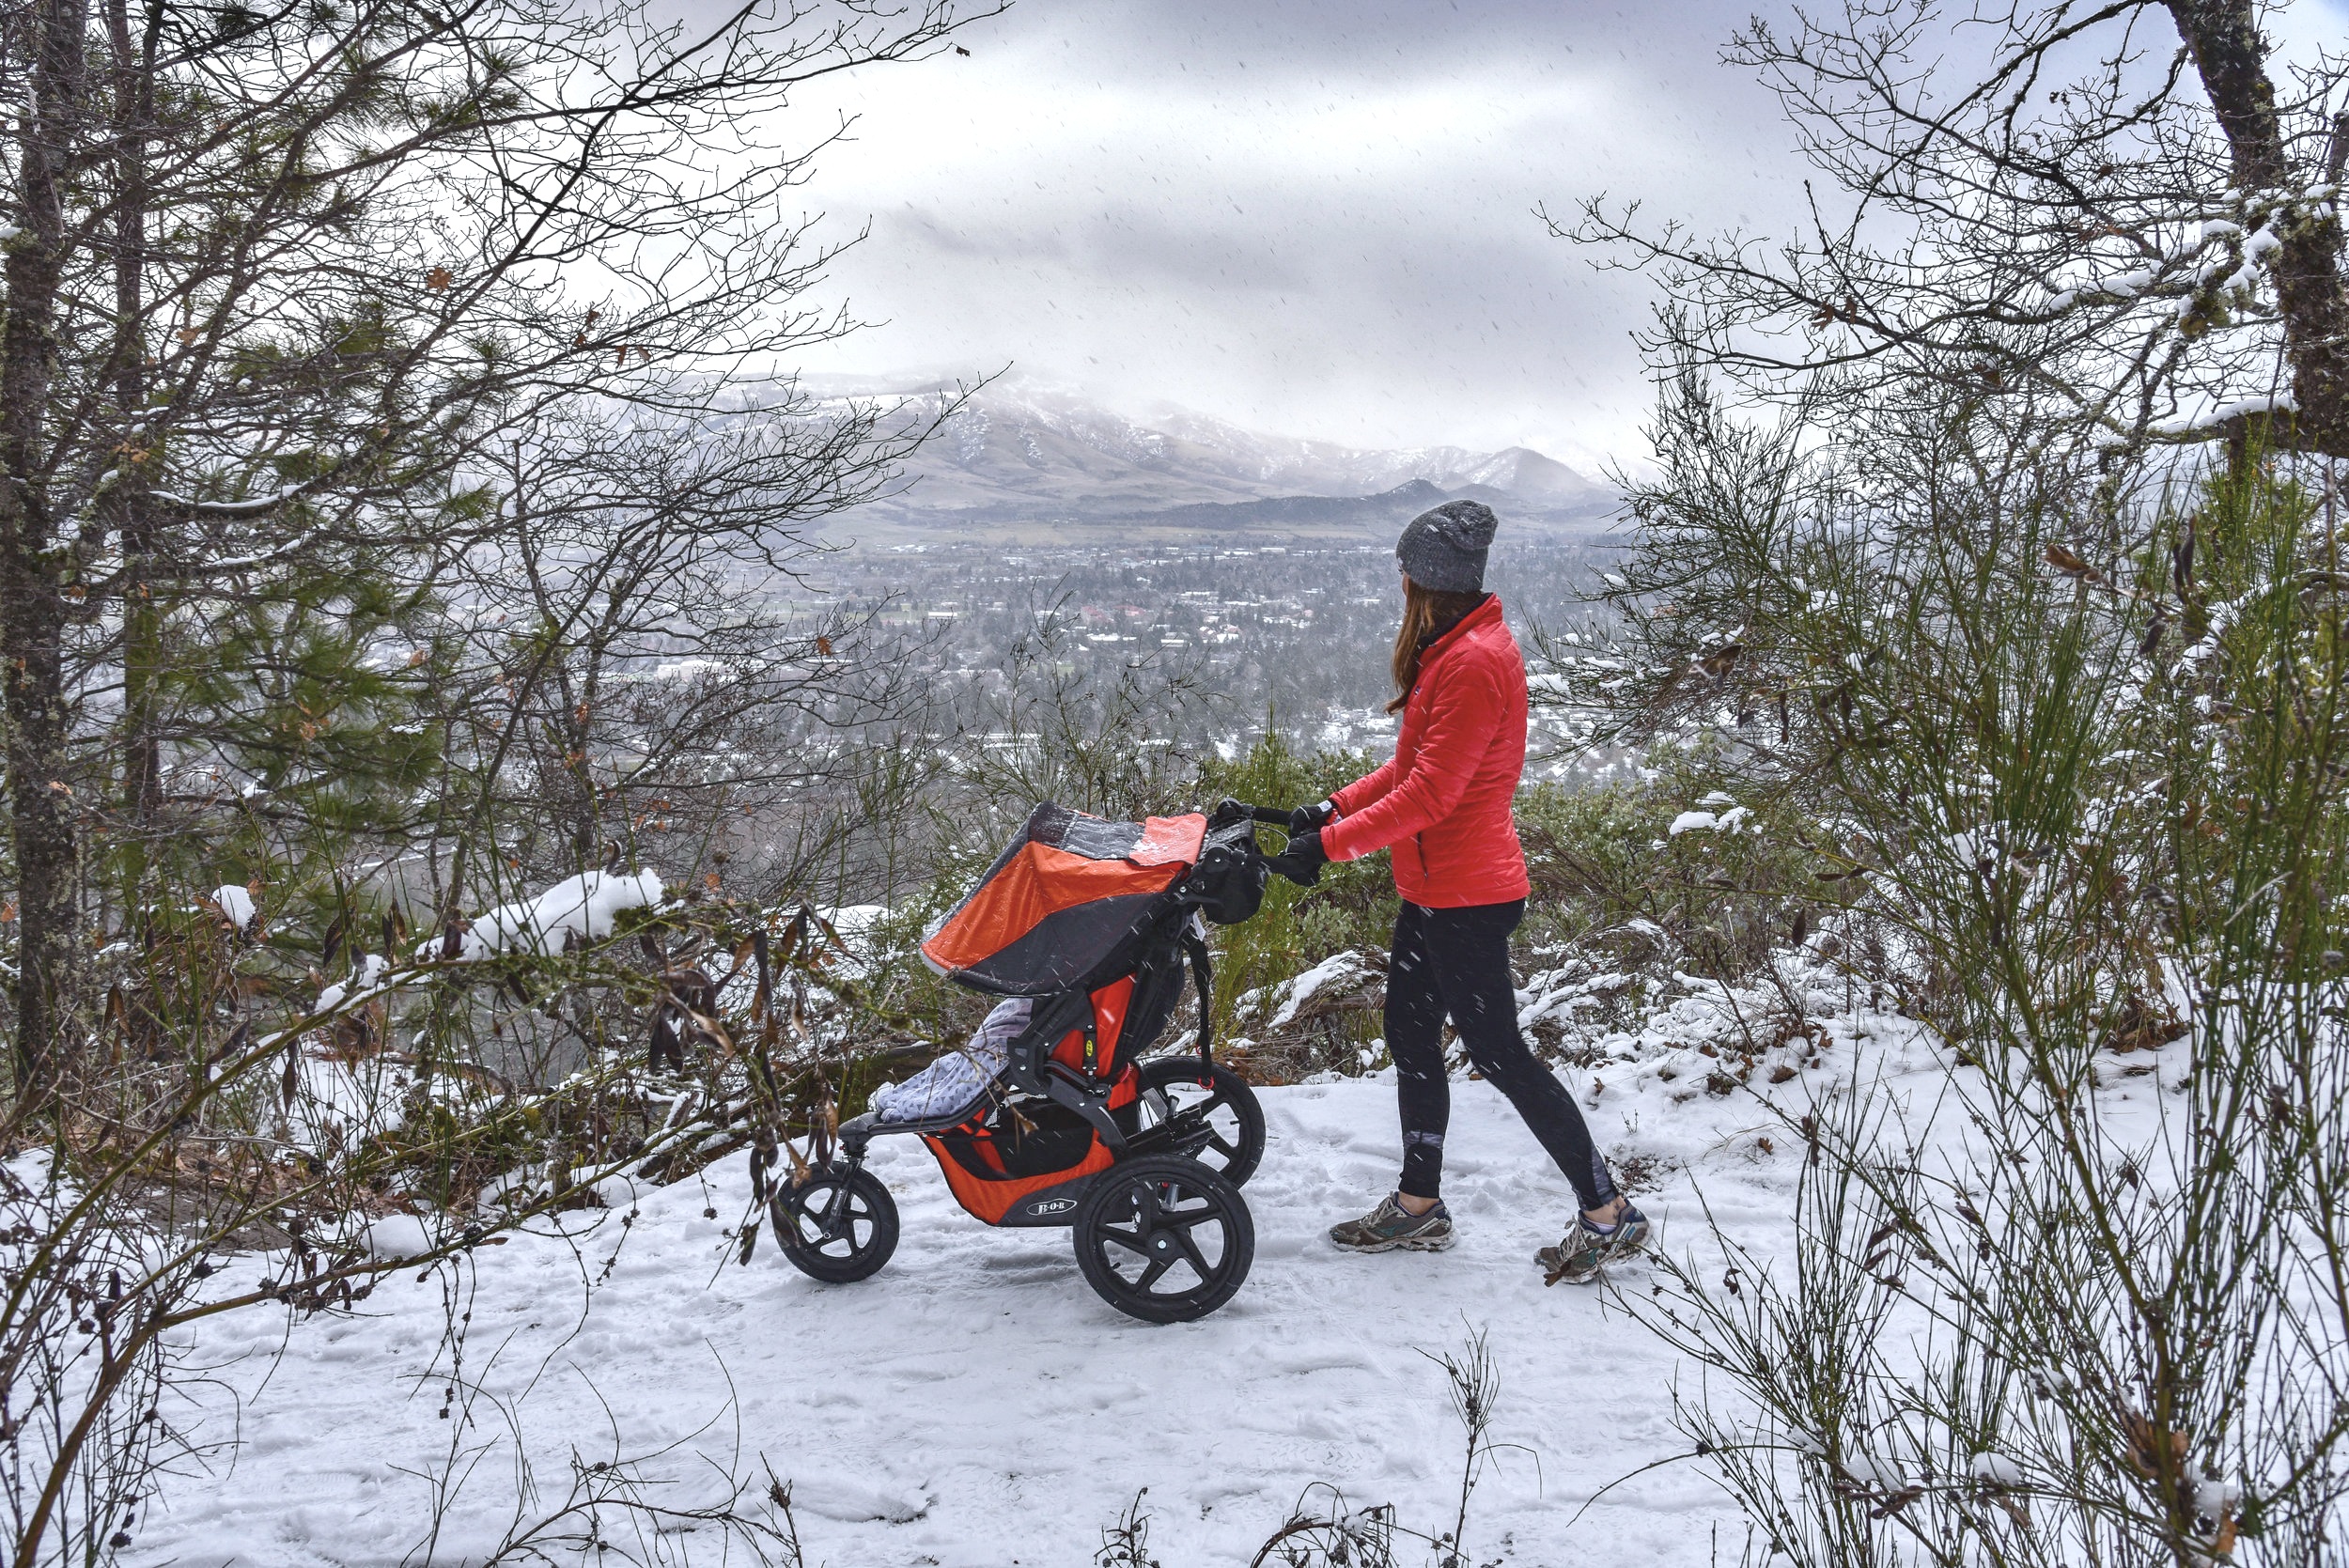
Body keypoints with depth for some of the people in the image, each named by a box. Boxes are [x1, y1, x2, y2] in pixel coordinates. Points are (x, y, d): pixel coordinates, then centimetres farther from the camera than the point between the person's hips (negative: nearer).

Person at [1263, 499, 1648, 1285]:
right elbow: (1416, 766, 17)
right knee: (1410, 1036, 16)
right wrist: (1337, 807, 9)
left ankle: (1608, 1213, 9)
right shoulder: (1456, 650, 11)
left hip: (1467, 895, -10)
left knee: (1498, 1052, -2)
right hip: (1437, 889, 10)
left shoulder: (1473, 663, -22)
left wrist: (1331, 845, -23)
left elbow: (1430, 792, -25)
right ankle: (1418, 1206, 29)